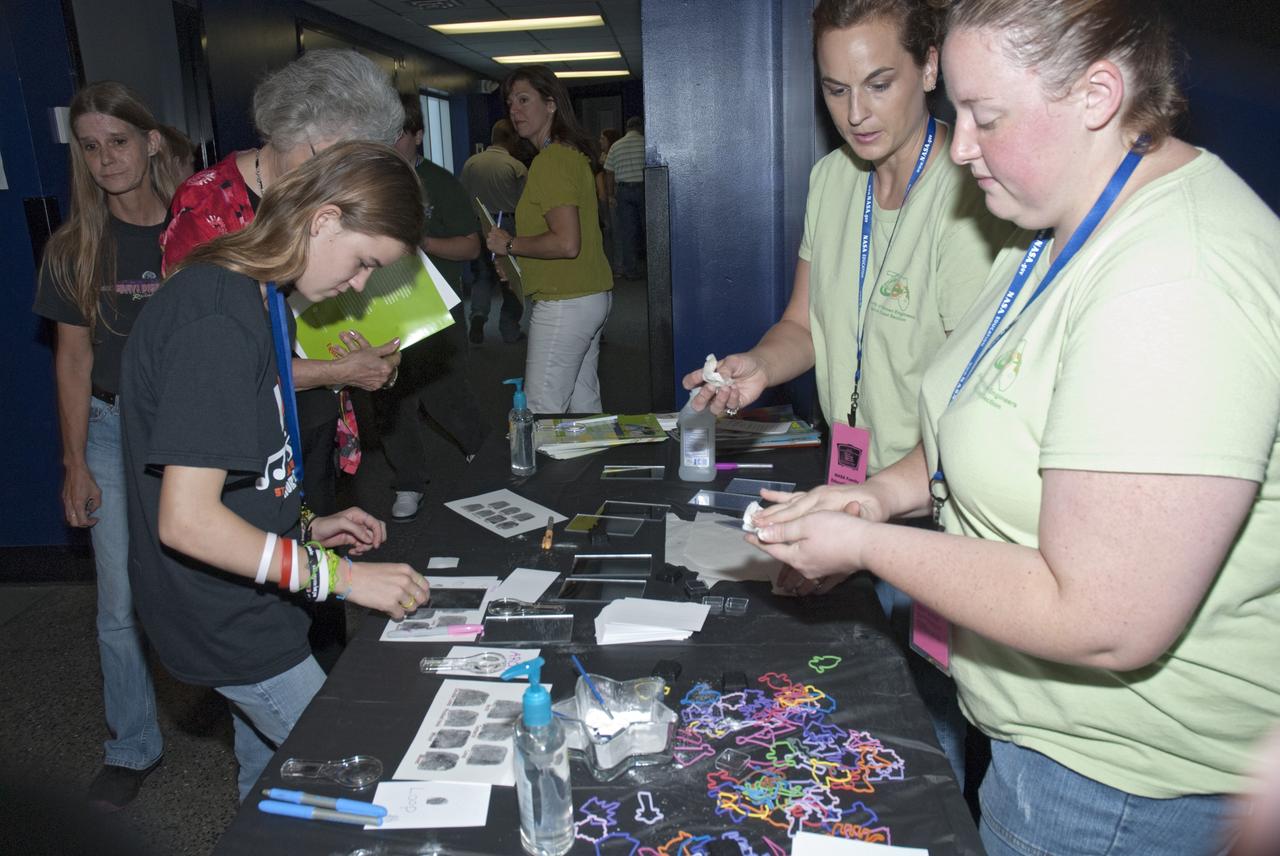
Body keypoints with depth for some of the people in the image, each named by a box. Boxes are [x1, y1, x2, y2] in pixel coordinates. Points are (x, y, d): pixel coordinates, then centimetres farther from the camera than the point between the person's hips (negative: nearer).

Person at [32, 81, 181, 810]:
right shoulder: (75, 249, 1)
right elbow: (73, 358, 3)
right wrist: (76, 465, 1)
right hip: (115, 430, 1)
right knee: (123, 603, 4)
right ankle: (135, 746, 24)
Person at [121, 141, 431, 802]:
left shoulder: (255, 298, 5)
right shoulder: (218, 322, -27)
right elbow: (186, 521, -29)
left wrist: (303, 527, 5)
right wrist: (340, 574, -25)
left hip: (250, 602, 10)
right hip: (229, 622, -9)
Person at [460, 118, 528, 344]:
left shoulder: (470, 163, 0)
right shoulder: (517, 167, -10)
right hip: (507, 228, -3)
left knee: (482, 274, 17)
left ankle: (478, 313, -6)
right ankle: (510, 330, 15)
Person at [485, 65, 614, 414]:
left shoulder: (550, 161, -15)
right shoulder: (572, 153, 16)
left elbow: (566, 243, -24)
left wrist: (510, 244, -11)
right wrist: (517, 263, 15)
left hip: (564, 304, -10)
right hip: (593, 296, 10)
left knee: (542, 412, -4)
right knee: (584, 403, 17)